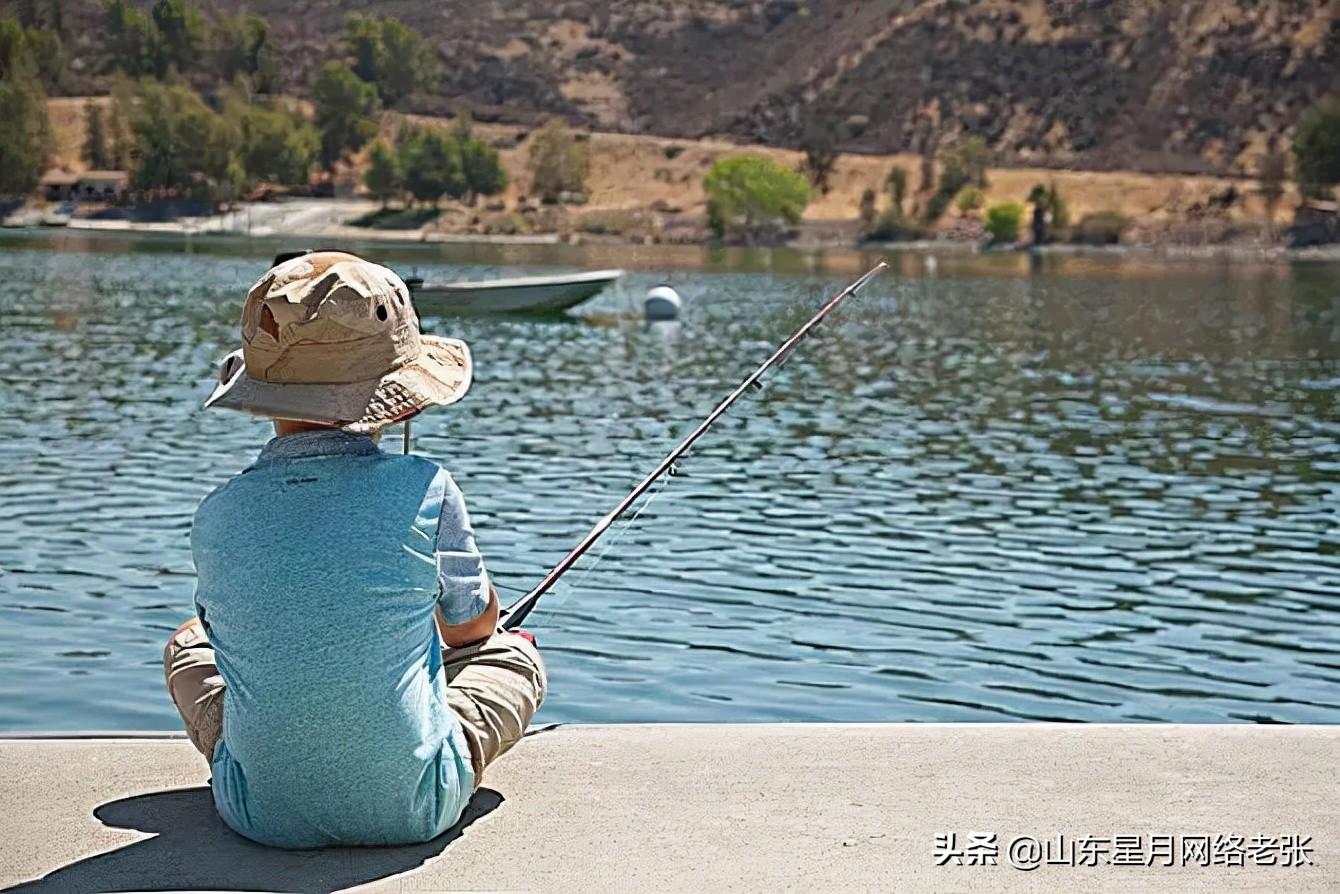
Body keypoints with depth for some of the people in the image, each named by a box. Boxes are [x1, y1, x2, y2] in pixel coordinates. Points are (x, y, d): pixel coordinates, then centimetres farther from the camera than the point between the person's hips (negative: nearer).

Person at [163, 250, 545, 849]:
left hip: (265, 813, 2)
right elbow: (474, 625, 1)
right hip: (411, 811, -1)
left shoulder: (218, 515, -10)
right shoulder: (425, 490, -16)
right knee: (513, 652, 25)